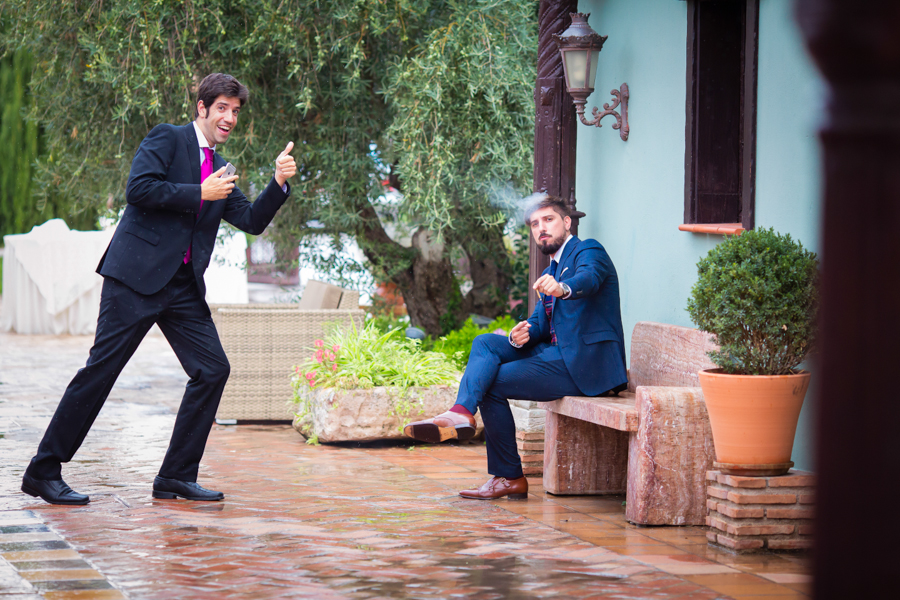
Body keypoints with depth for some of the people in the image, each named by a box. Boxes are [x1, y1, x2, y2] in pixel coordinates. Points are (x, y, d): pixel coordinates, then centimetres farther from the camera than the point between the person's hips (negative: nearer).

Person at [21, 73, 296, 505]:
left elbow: (252, 221, 16)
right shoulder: (166, 139, -1)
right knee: (101, 370, -7)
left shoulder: (219, 169, 21)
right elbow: (138, 189, -15)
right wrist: (200, 194, -11)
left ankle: (176, 477, 5)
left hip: (184, 287, 8)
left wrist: (279, 184, 1)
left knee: (212, 369, -2)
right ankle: (43, 472, 0)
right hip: (138, 275, -7)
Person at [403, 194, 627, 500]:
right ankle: (461, 412, -28)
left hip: (584, 364, -9)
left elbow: (588, 278, -30)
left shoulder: (588, 251, -5)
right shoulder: (550, 274, 25)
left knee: (493, 384, -15)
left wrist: (563, 289, -54)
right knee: (486, 343, -8)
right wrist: (521, 335, -10)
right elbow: (539, 323, 15)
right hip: (557, 354, 9)